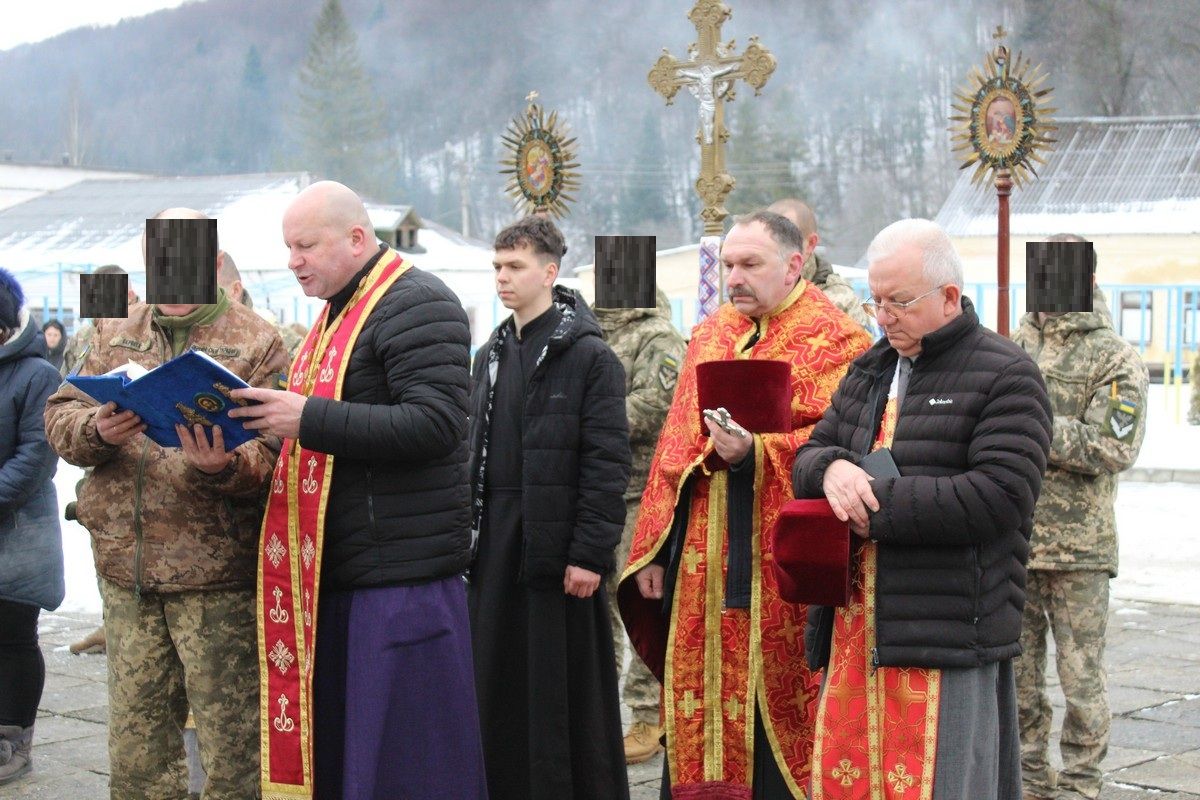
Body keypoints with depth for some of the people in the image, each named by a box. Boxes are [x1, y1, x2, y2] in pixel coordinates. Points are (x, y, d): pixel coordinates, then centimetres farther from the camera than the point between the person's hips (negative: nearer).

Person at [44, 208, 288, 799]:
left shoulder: (255, 343, 0)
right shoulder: (114, 334, 15)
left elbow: (269, 452, -9)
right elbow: (59, 416, 10)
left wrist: (223, 466, -30)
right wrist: (96, 430, -13)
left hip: (215, 574, -4)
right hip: (124, 567, 5)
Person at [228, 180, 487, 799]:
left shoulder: (417, 304, -10)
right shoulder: (338, 312, 20)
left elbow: (434, 423, -22)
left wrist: (308, 417, -23)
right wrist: (274, 420, 7)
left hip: (401, 576, -9)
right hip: (332, 573, 9)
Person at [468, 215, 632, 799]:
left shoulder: (589, 355, -7)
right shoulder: (491, 356, 14)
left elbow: (607, 462, -12)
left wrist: (590, 553, -16)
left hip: (557, 546, -6)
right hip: (495, 544, 6)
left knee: (564, 695, -1)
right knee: (497, 683, 9)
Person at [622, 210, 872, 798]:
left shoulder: (834, 341, -4)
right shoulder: (710, 336, 16)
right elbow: (675, 448, 16)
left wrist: (753, 451, -25)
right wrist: (654, 552, 11)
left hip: (779, 569, -6)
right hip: (700, 567, 6)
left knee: (774, 720, -1)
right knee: (698, 710, 9)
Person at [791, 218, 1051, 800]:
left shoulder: (1005, 376, -6)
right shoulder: (870, 370, 17)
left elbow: (1000, 496, -18)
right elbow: (806, 459, 17)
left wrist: (877, 504, -15)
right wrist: (832, 469, -9)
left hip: (948, 634, -7)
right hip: (856, 625, 7)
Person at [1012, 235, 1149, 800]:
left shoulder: (1116, 359, -3)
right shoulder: (1016, 347, 13)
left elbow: (1117, 449, -14)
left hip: (1078, 546, -5)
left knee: (1080, 675, 1)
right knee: (1015, 672, 11)